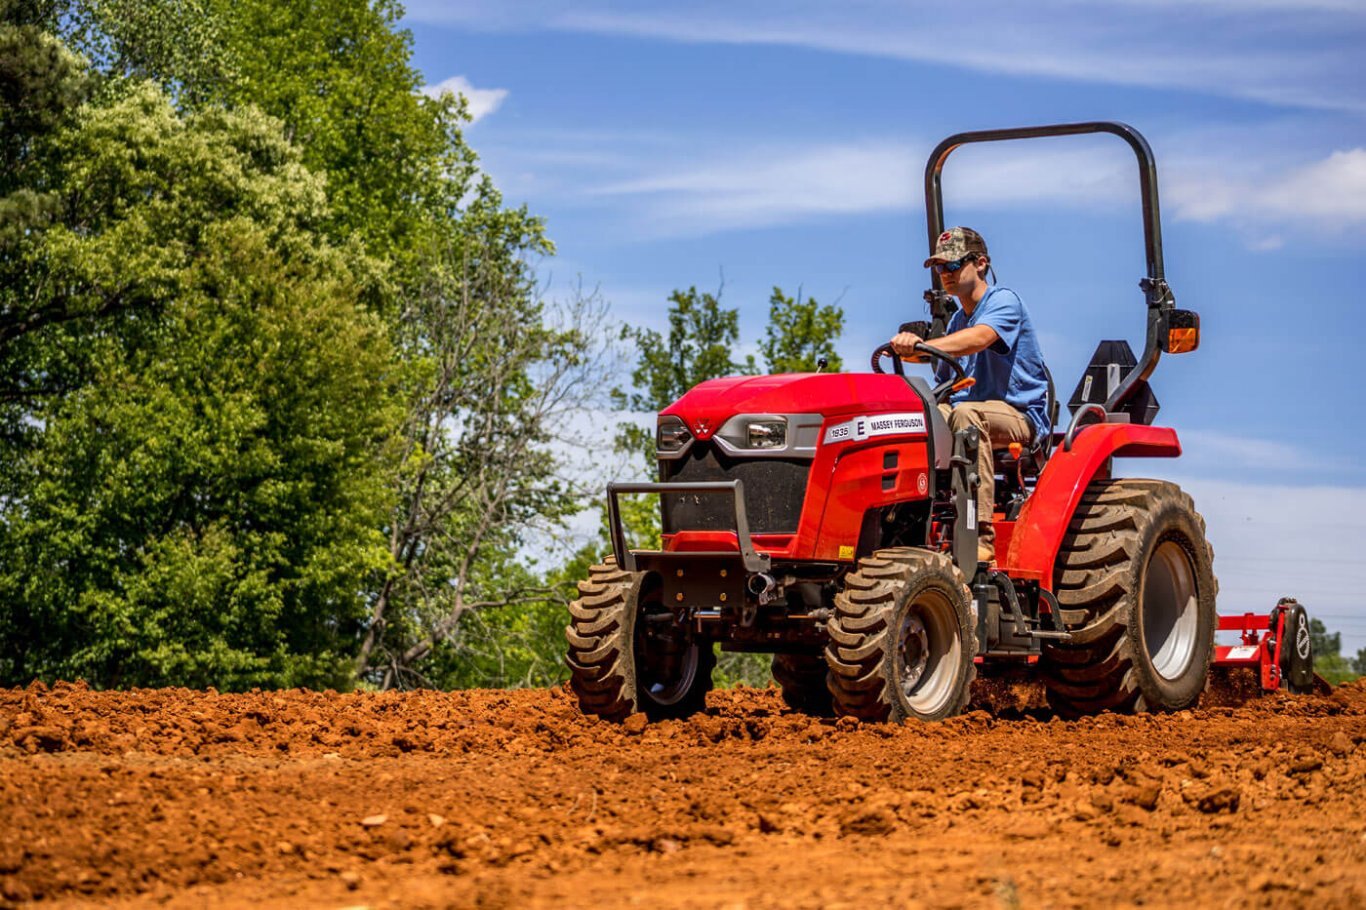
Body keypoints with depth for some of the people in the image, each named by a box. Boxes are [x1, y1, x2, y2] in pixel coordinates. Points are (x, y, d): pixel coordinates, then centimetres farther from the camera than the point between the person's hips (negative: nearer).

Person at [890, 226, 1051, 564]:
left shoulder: (1004, 301, -6)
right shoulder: (958, 320, 20)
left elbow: (978, 339, -29)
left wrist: (921, 347, -44)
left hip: (1019, 414, -7)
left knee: (966, 413, -39)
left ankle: (980, 537, -43)